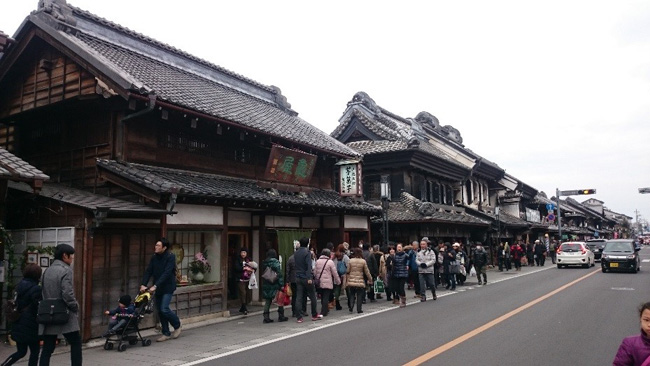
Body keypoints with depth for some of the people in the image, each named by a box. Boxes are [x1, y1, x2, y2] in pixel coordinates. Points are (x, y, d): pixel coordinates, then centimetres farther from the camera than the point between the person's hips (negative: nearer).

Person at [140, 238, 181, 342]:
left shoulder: (170, 257, -14)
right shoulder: (154, 258, 5)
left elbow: (166, 273, -22)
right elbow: (148, 271, -2)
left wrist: (155, 286, -28)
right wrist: (143, 284, -16)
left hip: (167, 287, -6)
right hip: (157, 288, 6)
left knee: (164, 309, -13)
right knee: (160, 311, 8)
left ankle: (177, 326, 12)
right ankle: (166, 333, 21)